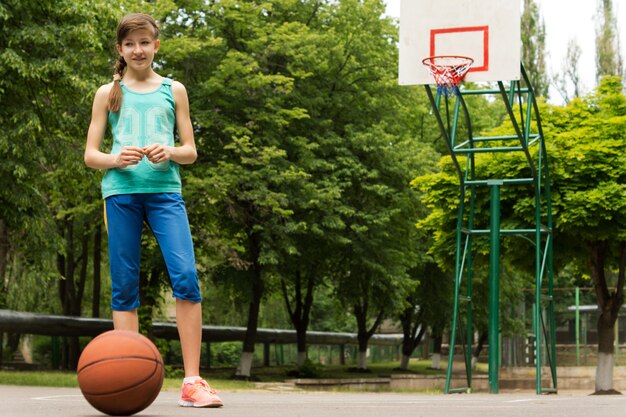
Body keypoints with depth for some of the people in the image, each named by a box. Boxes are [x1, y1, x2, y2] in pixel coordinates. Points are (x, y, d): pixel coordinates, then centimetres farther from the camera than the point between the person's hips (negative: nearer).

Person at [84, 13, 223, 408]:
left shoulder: (174, 90, 14)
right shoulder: (108, 93, 13)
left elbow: (190, 151, 14)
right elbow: (90, 154, 10)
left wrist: (169, 152, -9)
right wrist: (115, 159, -12)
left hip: (165, 190, 0)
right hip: (121, 192, 1)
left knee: (186, 277, -16)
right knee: (124, 286, 0)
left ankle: (193, 382, -13)